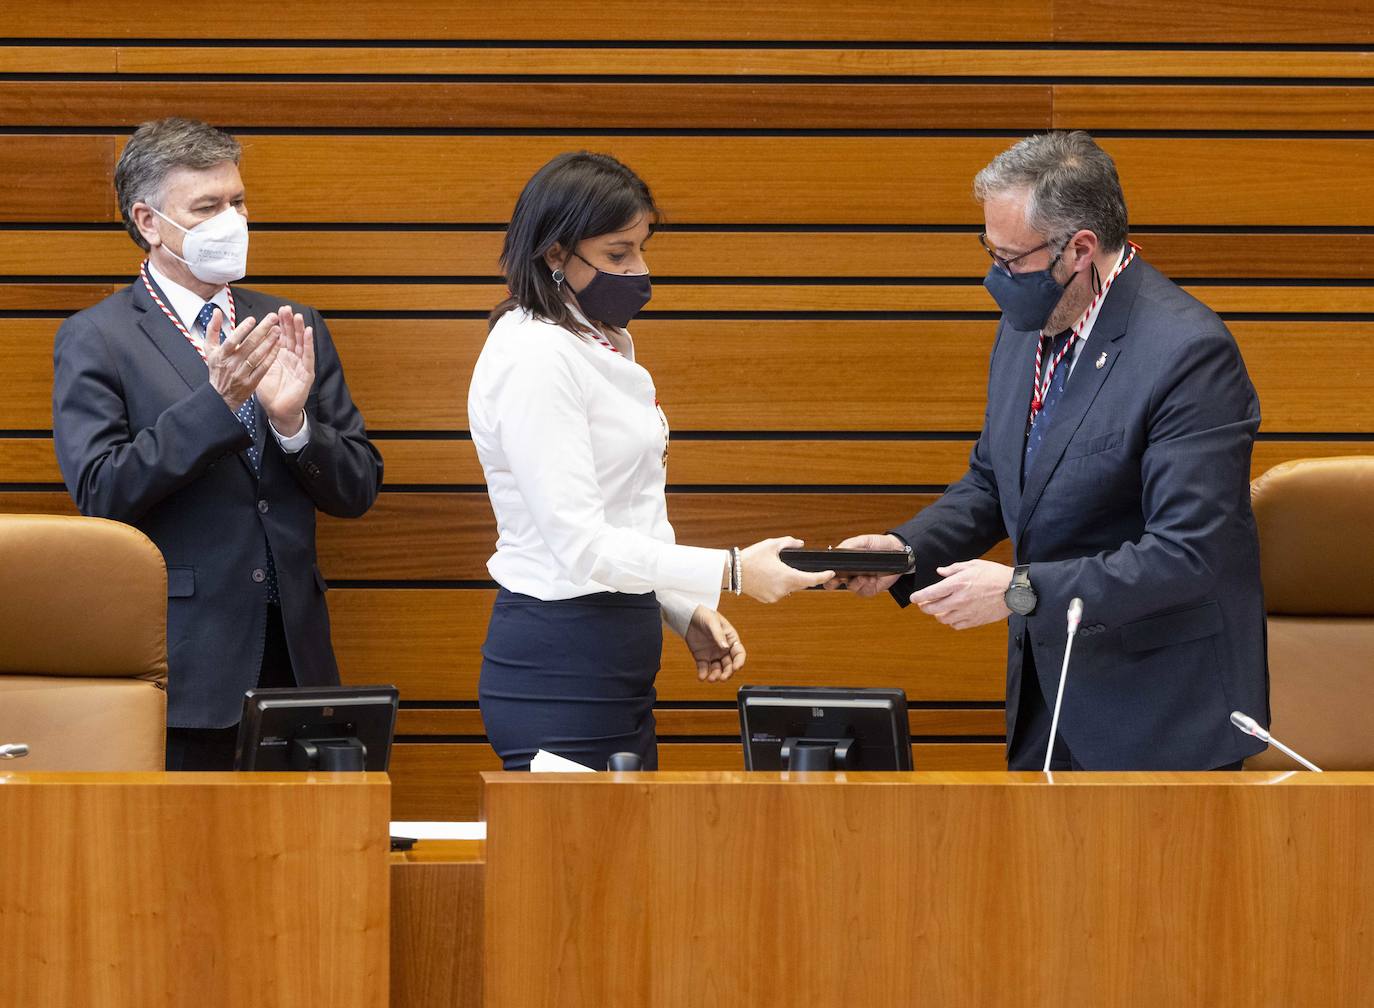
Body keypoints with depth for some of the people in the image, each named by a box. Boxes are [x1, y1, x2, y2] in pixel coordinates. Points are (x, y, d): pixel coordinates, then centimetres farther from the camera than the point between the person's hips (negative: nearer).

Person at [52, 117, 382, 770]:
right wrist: (215, 402, -20)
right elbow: (99, 494, -13)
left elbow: (359, 490, 10)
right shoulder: (95, 341, -1)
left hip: (293, 660, 4)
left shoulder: (293, 329, 13)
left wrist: (293, 421, -10)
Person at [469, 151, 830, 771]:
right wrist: (731, 571, -22)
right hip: (559, 668, -10)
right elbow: (580, 544, -21)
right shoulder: (535, 358, -16)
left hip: (616, 666, 10)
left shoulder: (604, 344, 15)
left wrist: (689, 614, 10)